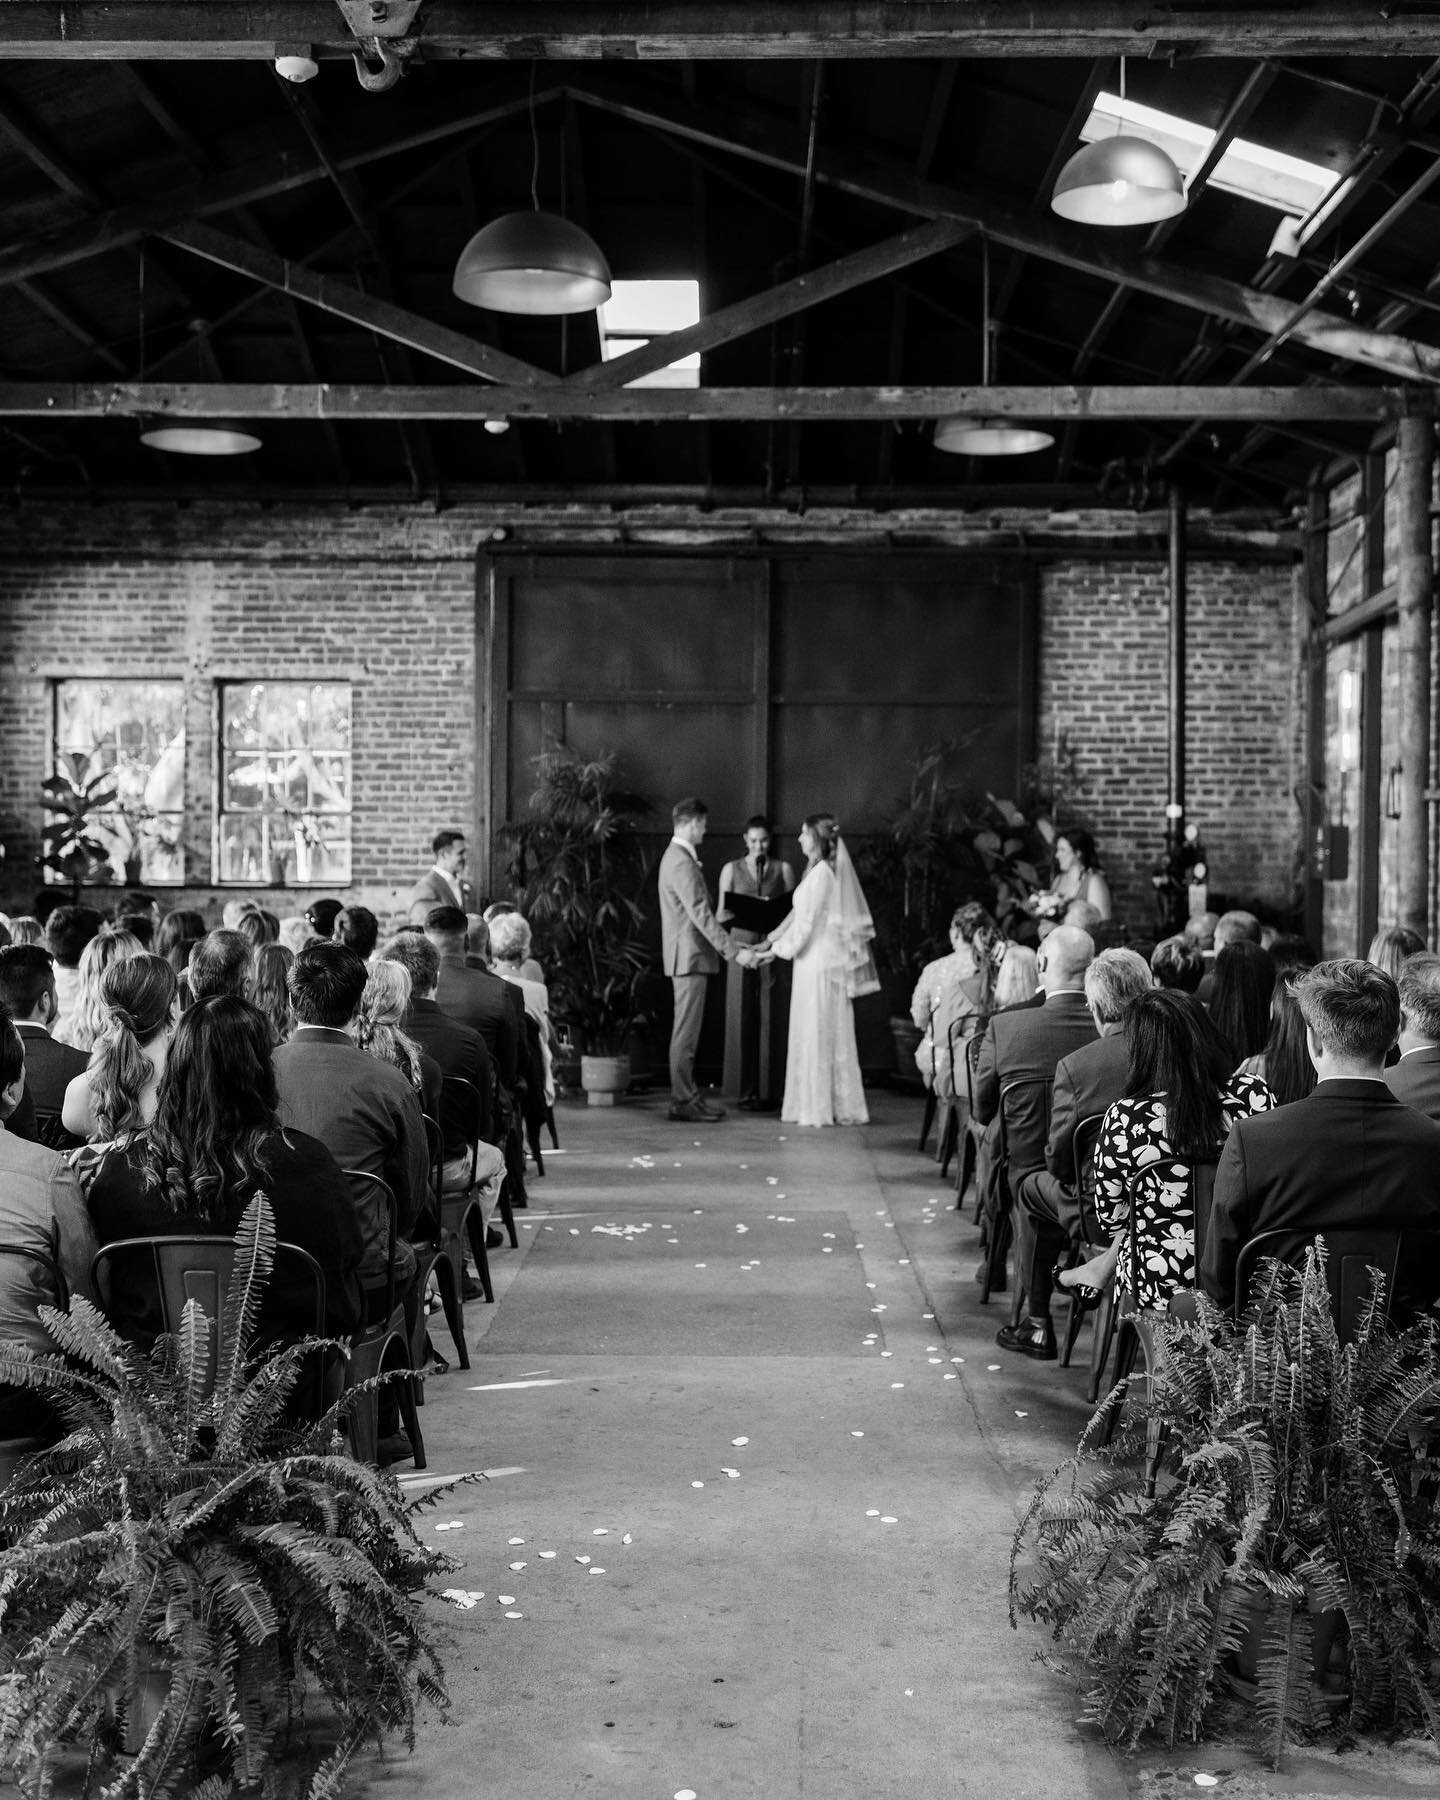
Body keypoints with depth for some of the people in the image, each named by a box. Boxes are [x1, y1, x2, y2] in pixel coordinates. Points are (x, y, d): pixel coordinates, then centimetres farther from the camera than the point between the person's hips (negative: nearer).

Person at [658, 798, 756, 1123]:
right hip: (689, 955, -11)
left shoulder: (678, 857, 16)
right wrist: (734, 952, -22)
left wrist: (730, 943, 20)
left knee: (687, 1031, 14)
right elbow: (701, 915, -23)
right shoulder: (682, 864, -18)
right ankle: (682, 1100, -2)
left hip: (689, 955, 11)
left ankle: (687, 1095, 19)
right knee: (686, 1032, -6)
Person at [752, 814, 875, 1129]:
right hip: (829, 960, 9)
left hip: (819, 961, -9)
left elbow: (806, 922, -16)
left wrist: (778, 949, -4)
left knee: (817, 1032, -3)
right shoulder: (833, 870, 13)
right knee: (832, 1033, 11)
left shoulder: (821, 873, -15)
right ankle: (840, 1106, 15)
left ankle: (818, 1107, 3)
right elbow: (799, 913, 17)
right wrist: (770, 940, 16)